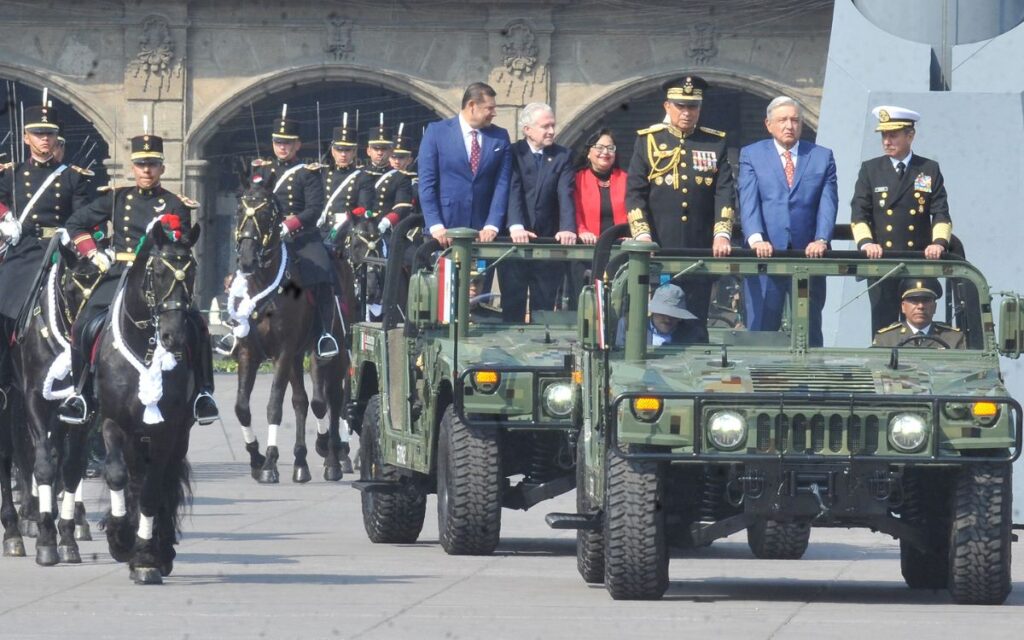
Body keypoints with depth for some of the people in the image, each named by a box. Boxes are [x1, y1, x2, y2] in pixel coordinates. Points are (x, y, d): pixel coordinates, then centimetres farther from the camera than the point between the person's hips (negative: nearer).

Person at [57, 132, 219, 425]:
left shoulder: (175, 205, 7)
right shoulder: (116, 198, 12)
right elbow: (76, 224, 17)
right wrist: (94, 255, 5)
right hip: (120, 275, 1)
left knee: (196, 325, -21)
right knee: (84, 326, -17)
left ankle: (203, 393, -8)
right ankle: (80, 393, -3)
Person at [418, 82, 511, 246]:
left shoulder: (500, 137, 8)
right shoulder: (436, 132, 1)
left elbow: (502, 184, 3)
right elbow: (426, 182, -3)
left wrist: (492, 226, -9)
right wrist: (436, 226, -12)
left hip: (483, 233, 2)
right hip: (445, 231, -2)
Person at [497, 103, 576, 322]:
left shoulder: (562, 156, 5)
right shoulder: (513, 154, 0)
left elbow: (566, 195, -7)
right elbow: (513, 193, -13)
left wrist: (567, 229, -24)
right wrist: (516, 227, -29)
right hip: (516, 241, -2)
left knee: (544, 306, 4)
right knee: (512, 307, 0)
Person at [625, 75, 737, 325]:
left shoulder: (715, 143, 11)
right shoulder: (648, 140, 7)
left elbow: (725, 192, 4)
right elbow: (635, 193, 3)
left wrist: (722, 234, -9)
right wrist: (642, 235, -9)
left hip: (701, 249, 1)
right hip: (658, 248, -1)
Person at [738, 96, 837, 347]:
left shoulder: (822, 157, 11)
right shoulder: (751, 155, 9)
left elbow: (828, 203, 1)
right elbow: (748, 201, -3)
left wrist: (821, 241, -15)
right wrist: (756, 239, -19)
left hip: (808, 255, 1)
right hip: (766, 254, -1)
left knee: (810, 333, 3)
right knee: (760, 331, -2)